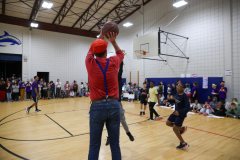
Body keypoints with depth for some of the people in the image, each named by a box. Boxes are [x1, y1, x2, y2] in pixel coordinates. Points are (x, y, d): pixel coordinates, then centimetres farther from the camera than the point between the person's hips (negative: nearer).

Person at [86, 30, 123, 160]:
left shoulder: (90, 63, -1)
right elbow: (120, 54, 25)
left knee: (94, 146, 7)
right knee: (115, 145, 9)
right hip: (114, 106, 1)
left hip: (97, 107, 0)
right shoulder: (113, 62, 0)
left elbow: (91, 51, 23)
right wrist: (113, 41, 17)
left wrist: (100, 37, 30)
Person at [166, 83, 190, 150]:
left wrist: (179, 112, -32)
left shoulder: (184, 96, -22)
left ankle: (183, 144, 14)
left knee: (175, 129, -4)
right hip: (176, 112, 8)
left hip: (181, 115, -8)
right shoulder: (177, 94, 0)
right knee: (168, 123, 11)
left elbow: (188, 107, -24)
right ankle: (182, 128, 29)